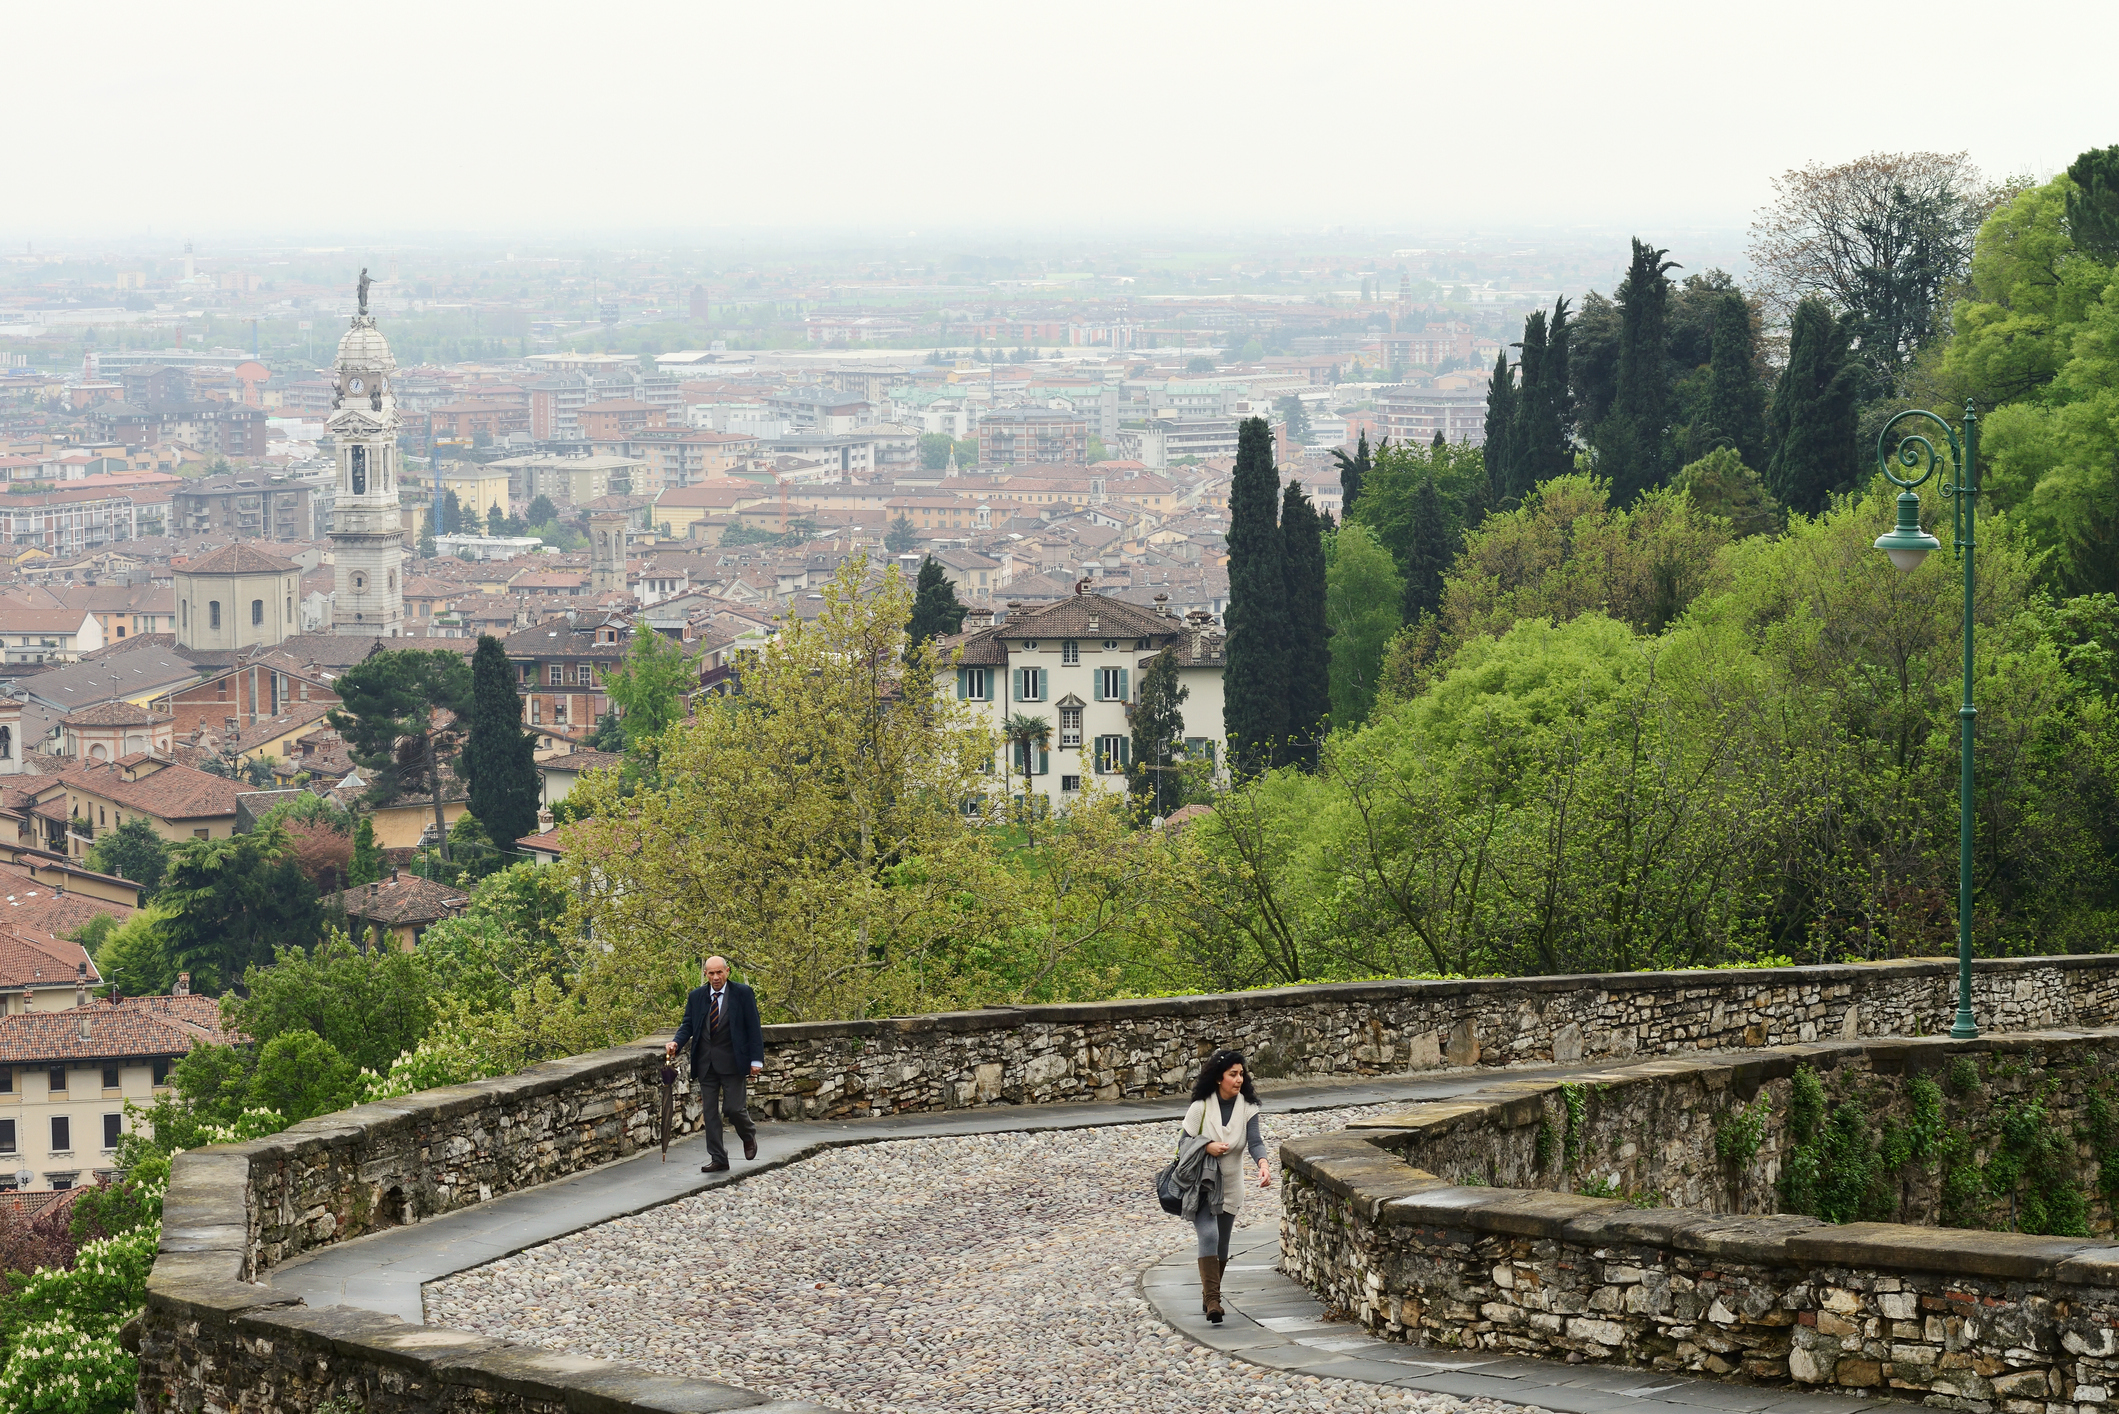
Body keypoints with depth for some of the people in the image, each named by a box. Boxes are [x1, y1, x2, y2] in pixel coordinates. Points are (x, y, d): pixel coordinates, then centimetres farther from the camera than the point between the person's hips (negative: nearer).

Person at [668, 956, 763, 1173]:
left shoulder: (743, 994, -2)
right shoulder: (696, 996, 7)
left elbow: (753, 1027, -2)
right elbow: (688, 1025, 9)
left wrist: (756, 1059, -8)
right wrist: (676, 1042, -13)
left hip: (732, 1062, -4)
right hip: (706, 1063, 4)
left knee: (733, 1107, -8)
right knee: (710, 1112, 3)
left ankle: (749, 1135, 25)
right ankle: (717, 1158, 10)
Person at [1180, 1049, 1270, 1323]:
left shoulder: (1247, 1107, -5)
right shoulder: (1201, 1106, -12)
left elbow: (1254, 1141, -17)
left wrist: (1263, 1164, -37)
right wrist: (1207, 1147, -26)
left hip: (1230, 1185, 4)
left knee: (1221, 1244, 11)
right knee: (1209, 1236, -20)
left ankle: (1209, 1296, 28)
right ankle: (1212, 1301, -25)